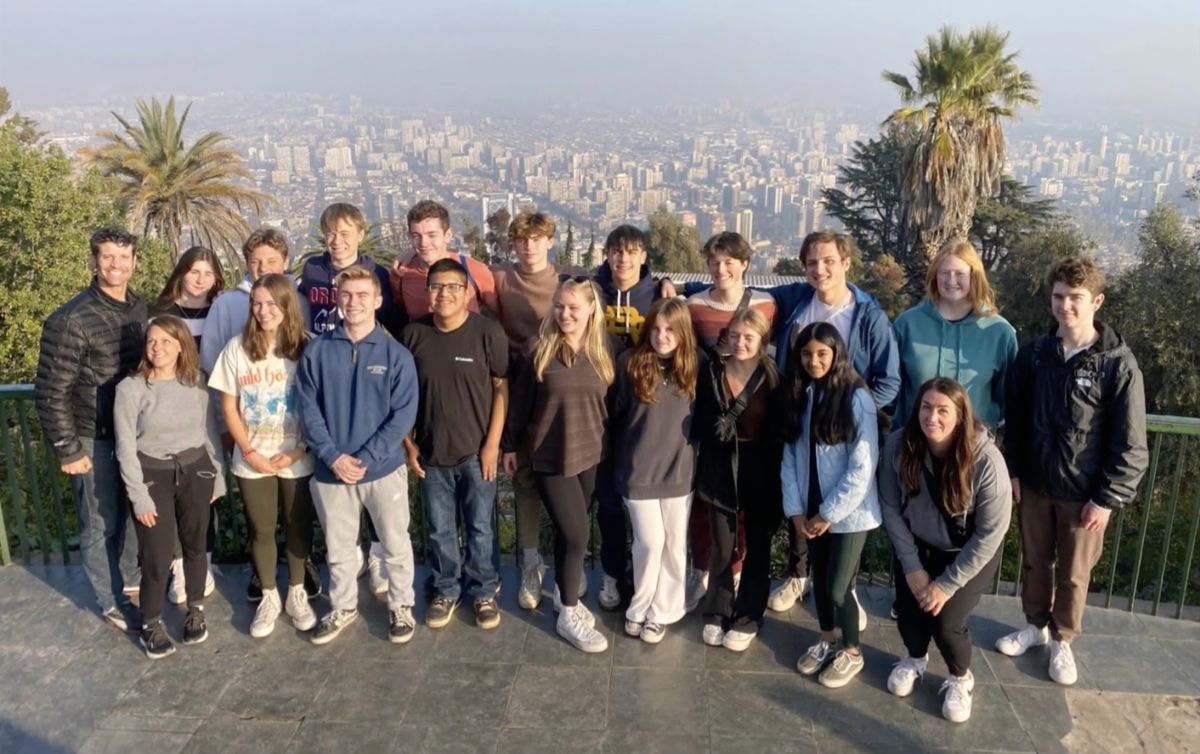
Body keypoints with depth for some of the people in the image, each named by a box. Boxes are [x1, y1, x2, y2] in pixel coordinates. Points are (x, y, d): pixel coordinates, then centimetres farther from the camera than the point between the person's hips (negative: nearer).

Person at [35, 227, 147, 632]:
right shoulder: (70, 320, -19)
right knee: (101, 523, 9)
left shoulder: (139, 307, 0)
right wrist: (67, 450, -13)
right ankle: (113, 602, 25)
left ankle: (129, 577, 42)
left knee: (130, 512, 21)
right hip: (95, 439, -6)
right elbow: (50, 393, -15)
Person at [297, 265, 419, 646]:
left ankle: (400, 607, 32)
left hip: (384, 468, -1)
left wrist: (365, 459, -17)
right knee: (338, 547, 17)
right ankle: (342, 607, 37)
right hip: (331, 470, 2)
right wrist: (333, 456, -13)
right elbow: (309, 409, -3)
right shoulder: (316, 351, -3)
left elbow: (403, 415, -10)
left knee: (395, 545, 12)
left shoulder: (396, 355, -7)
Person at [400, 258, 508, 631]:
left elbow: (501, 390, -7)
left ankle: (484, 593, 27)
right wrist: (409, 443, 3)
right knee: (440, 530, 14)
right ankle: (445, 592, 31)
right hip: (431, 453, 2)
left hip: (476, 451, -2)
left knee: (480, 528, 10)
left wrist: (492, 444, -9)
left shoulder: (488, 332, -10)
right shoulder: (413, 333, -2)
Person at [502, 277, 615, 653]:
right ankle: (569, 615, 12)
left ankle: (563, 593, 36)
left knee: (569, 531, 15)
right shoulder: (539, 348, -7)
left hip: (591, 455, 3)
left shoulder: (604, 349, 0)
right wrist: (510, 445, 5)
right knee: (576, 533, -5)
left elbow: (612, 402, 10)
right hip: (550, 456, -3)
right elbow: (520, 401, 0)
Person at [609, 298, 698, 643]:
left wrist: (690, 453, 4)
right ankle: (639, 609, 22)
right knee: (650, 543, 1)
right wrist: (622, 457, 2)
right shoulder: (630, 362, -8)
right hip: (639, 470, -2)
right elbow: (614, 414, 0)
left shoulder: (693, 366, -2)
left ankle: (661, 613, 26)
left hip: (678, 470, 2)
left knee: (674, 544, 10)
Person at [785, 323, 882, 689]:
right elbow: (790, 455, 3)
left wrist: (830, 512, -14)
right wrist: (795, 508, -5)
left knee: (837, 586, 0)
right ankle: (826, 641, 37)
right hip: (810, 510, 5)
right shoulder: (799, 397, 2)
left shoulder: (857, 398, -15)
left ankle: (852, 652, 23)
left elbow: (863, 466, -17)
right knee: (819, 579, 16)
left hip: (849, 511, -5)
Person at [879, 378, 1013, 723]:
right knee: (907, 608, -8)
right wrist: (911, 566, -12)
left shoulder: (986, 460, -30)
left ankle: (961, 677, 19)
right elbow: (891, 508, -11)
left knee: (946, 620, -14)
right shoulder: (899, 445, -22)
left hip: (971, 552, -2)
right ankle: (915, 658, 28)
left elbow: (990, 533, -21)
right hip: (918, 546, 3)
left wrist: (948, 583, -18)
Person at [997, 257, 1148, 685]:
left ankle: (1062, 641, 31)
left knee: (1074, 573, 12)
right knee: (1035, 562, 18)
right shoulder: (1033, 354, -2)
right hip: (1034, 483, 3)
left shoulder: (1119, 365, -13)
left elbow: (1130, 444, -11)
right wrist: (1012, 471, 2)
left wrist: (1107, 498, -12)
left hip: (1084, 492, -3)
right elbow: (1014, 419, 5)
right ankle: (1035, 626, 38)